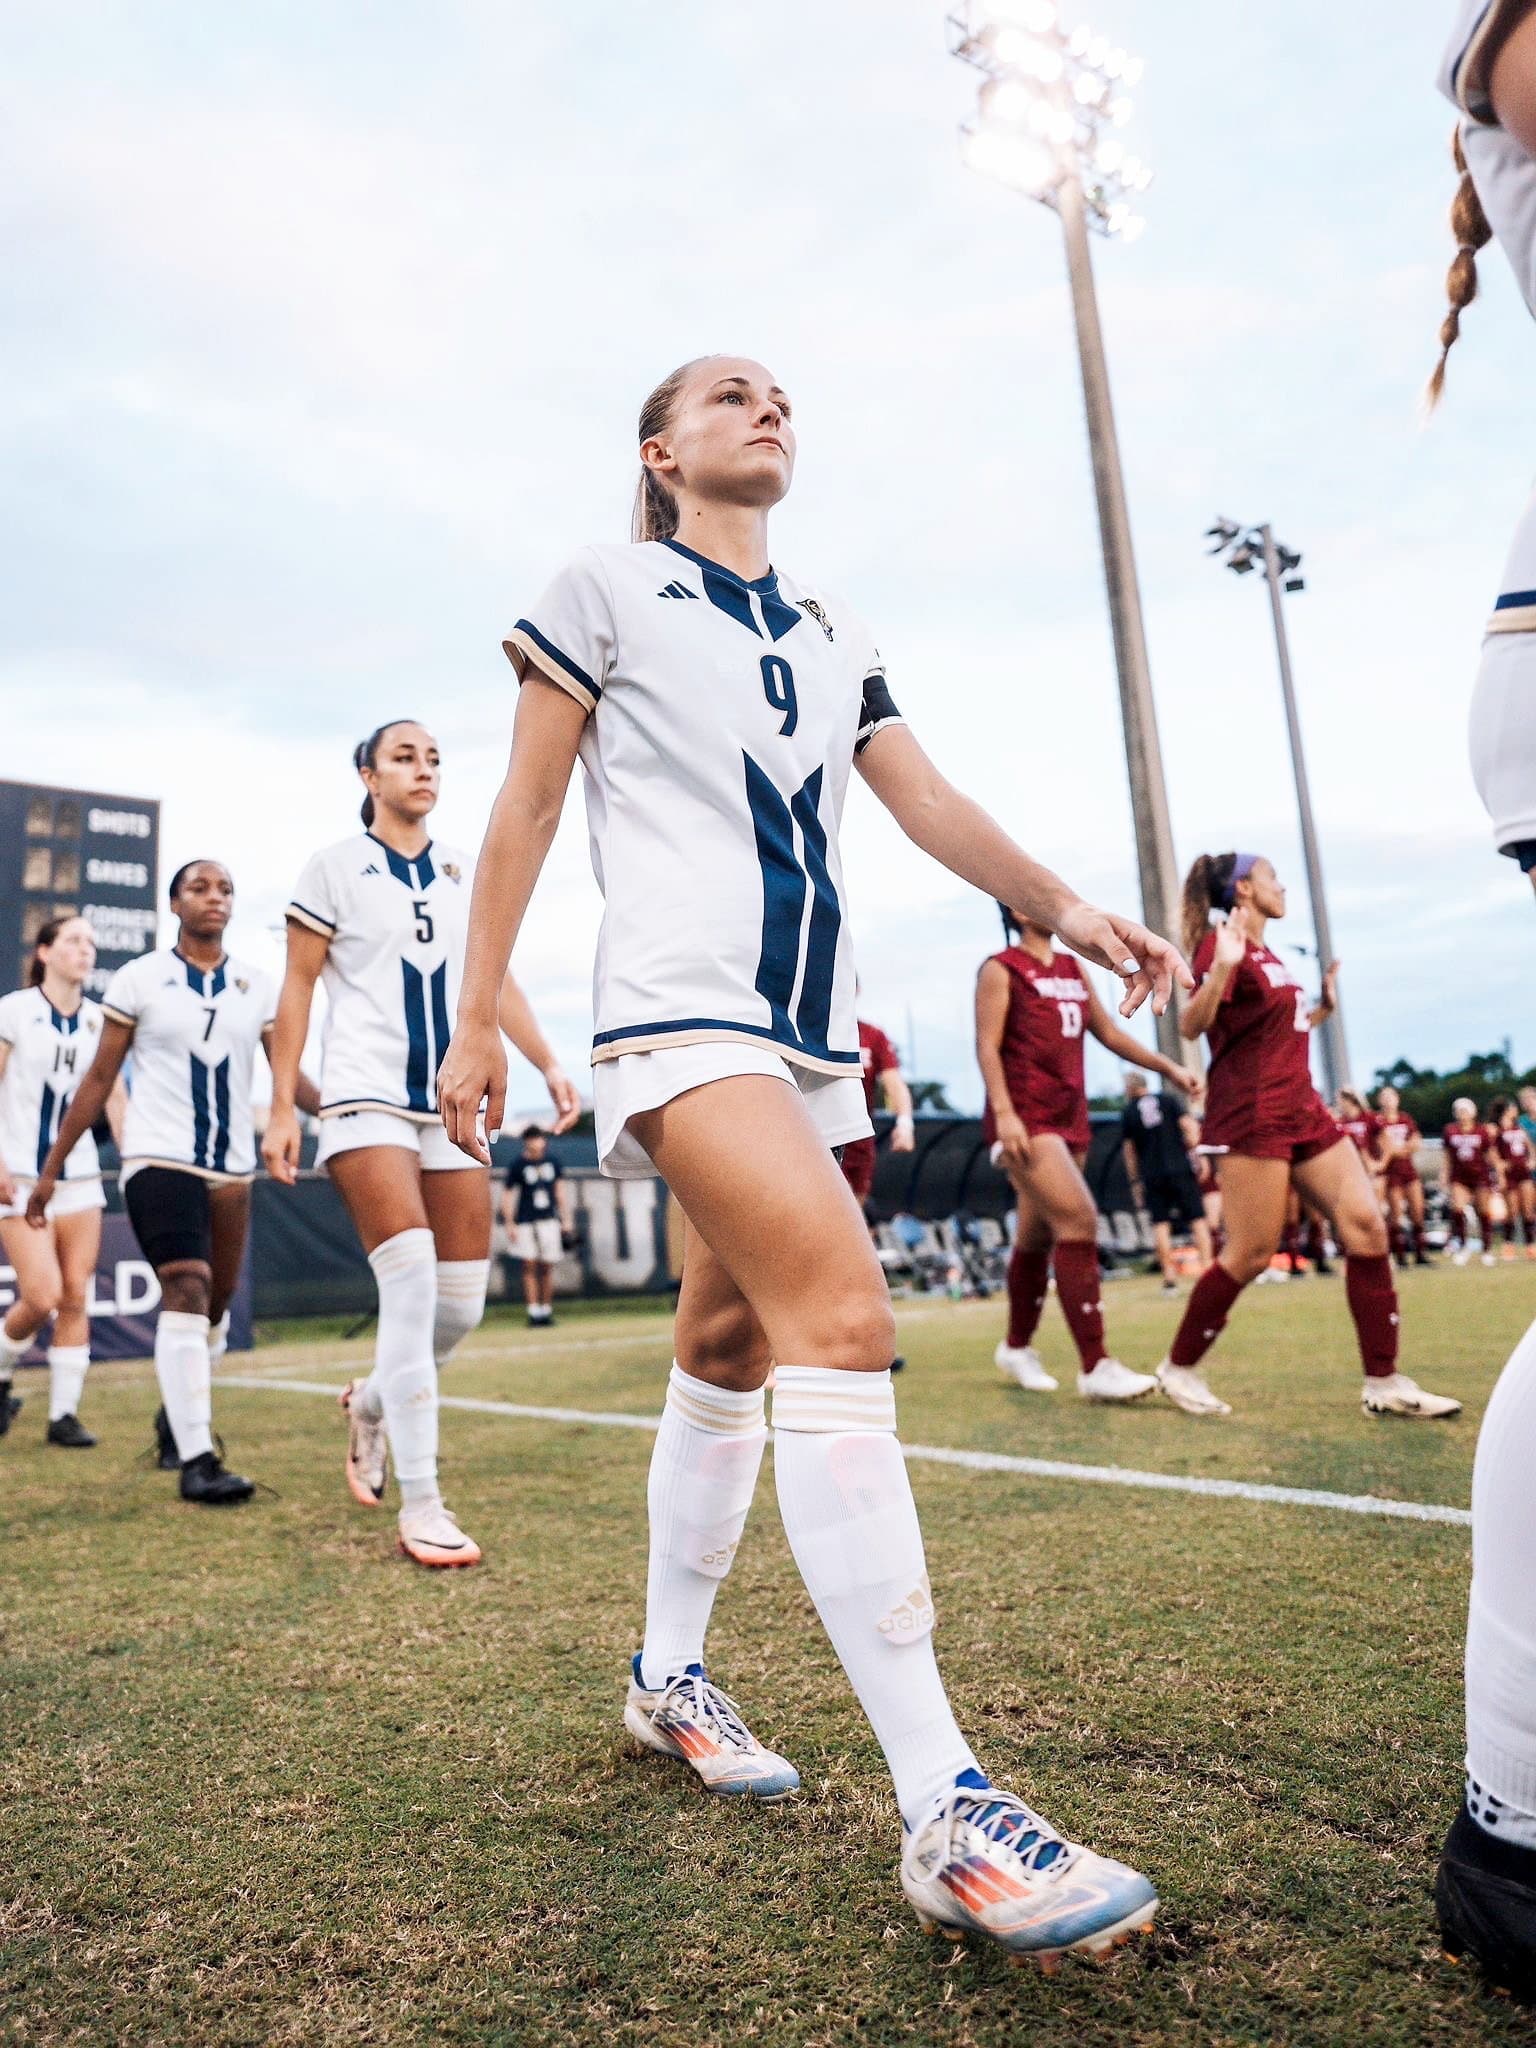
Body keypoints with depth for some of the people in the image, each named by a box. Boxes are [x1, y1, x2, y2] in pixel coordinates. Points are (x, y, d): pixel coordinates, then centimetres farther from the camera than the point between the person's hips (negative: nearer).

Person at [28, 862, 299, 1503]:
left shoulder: (257, 987, 6)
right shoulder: (139, 979, -2)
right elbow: (99, 1080, 1)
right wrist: (50, 1168, 1)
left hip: (232, 1166, 4)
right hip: (160, 1159, -4)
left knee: (217, 1302, 13)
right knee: (185, 1292, -16)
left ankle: (177, 1411, 38)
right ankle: (196, 1459, -12)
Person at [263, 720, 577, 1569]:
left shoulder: (463, 871, 14)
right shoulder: (335, 866, 2)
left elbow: (496, 979, 14)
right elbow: (297, 988, 1)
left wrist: (548, 1064, 3)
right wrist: (281, 1106, -5)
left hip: (453, 1102, 5)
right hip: (367, 1098, -4)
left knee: (462, 1302, 1)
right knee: (412, 1285, -15)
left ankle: (373, 1402, 33)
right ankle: (420, 1506, -3)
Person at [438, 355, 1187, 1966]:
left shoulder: (829, 625, 22)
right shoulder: (606, 585, 7)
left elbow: (925, 798, 18)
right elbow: (525, 807, 4)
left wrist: (1059, 905, 3)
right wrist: (475, 1018, -1)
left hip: (811, 1024, 7)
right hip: (682, 1003, -6)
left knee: (731, 1351, 10)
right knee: (841, 1317, -24)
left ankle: (669, 1679, 29)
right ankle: (946, 1816, -19)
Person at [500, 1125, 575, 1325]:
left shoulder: (553, 1162, 9)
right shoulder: (518, 1165, -1)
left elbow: (561, 1189, 16)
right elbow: (508, 1194, 2)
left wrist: (566, 1218, 13)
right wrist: (509, 1224, -3)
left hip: (548, 1220, 2)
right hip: (525, 1222, -2)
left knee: (547, 1267, 2)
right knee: (530, 1266, -5)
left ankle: (546, 1310, 11)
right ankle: (534, 1311, -3)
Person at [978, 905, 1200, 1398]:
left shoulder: (1073, 969, 17)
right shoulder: (1001, 968, -2)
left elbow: (1109, 1033, 22)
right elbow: (987, 1045, -9)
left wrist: (1167, 1067, 16)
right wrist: (1003, 1111, -19)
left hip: (1069, 1115, 7)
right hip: (1025, 1116, -7)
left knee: (1038, 1236, 12)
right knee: (1078, 1219, -19)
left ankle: (1016, 1348, 28)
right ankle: (1095, 1367, -16)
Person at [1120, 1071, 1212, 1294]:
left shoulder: (1128, 1112, 8)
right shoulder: (1170, 1100, 9)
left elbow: (1129, 1150, 9)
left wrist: (1135, 1182, 14)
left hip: (1152, 1175, 0)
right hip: (1180, 1168, 0)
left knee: (1160, 1224, 3)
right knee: (1198, 1219, 3)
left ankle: (1169, 1276, -1)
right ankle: (1206, 1268, -5)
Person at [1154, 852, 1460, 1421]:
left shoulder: (1266, 954, 18)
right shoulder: (1223, 944, -9)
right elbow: (1191, 1025, -23)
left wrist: (1324, 1005, 25)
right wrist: (1221, 966, -36)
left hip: (1302, 1109, 9)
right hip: (1250, 1115, -9)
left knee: (1367, 1228, 0)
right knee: (1250, 1255, -7)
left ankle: (1384, 1383, 6)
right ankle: (1179, 1369, 11)